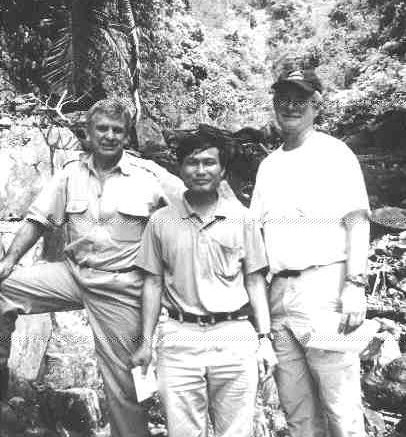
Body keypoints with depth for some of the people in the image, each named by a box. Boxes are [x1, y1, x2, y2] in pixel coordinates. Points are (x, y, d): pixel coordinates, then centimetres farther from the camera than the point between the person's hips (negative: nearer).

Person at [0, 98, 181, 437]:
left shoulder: (150, 176, -8)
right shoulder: (72, 173, 4)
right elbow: (38, 219, 6)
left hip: (120, 287, -4)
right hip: (73, 273, 4)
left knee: (121, 378, 3)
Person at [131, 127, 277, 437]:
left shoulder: (242, 218, 4)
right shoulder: (161, 221, 5)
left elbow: (255, 281, 6)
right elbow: (153, 283, 8)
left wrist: (264, 338, 1)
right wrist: (146, 342, 6)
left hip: (235, 337, 0)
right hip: (179, 339, 0)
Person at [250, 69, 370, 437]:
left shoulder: (335, 154, 1)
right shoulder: (268, 164, 16)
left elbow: (358, 223, -4)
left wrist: (355, 286, -14)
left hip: (324, 286, -5)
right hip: (278, 292, 5)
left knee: (340, 402, -1)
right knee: (295, 404, 11)